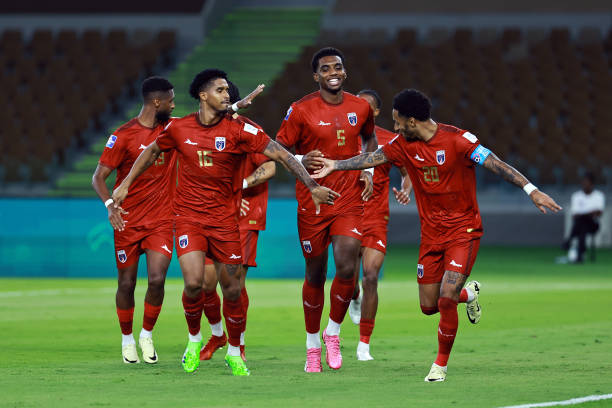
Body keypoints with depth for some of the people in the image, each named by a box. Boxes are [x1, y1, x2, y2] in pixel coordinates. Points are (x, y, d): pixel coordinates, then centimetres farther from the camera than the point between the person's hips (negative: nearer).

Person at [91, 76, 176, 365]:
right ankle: (127, 339, 24)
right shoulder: (124, 135, -8)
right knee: (126, 283, 4)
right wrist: (110, 205, -23)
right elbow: (99, 177, -7)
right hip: (128, 222, -2)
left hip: (161, 221, 2)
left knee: (157, 279, -12)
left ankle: (147, 335, 9)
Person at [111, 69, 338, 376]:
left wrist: (312, 186, -19)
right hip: (188, 216, 0)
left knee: (232, 290, 3)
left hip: (224, 219, 0)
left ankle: (234, 354, 24)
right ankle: (194, 340, 10)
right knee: (193, 282, -17)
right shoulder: (179, 128, -1)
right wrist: (125, 185, 18)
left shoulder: (238, 130, -8)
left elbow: (281, 154, -12)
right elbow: (152, 152, 19)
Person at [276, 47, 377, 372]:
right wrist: (301, 161, -20)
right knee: (315, 274, 6)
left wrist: (368, 171, 9)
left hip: (350, 200, 1)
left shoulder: (360, 108, 4)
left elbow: (370, 138, 24)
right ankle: (312, 344, 22)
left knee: (347, 267, -15)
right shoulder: (301, 110, -6)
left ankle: (333, 332, 8)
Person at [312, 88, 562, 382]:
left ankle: (441, 365, 2)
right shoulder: (404, 145, 0)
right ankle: (468, 293, 39)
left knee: (446, 300, -16)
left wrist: (531, 190, -28)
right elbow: (373, 158, 10)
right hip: (431, 233, 6)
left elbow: (497, 165, -20)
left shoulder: (457, 140, -17)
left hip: (463, 230, -6)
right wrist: (336, 165, 6)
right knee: (429, 306, 6)